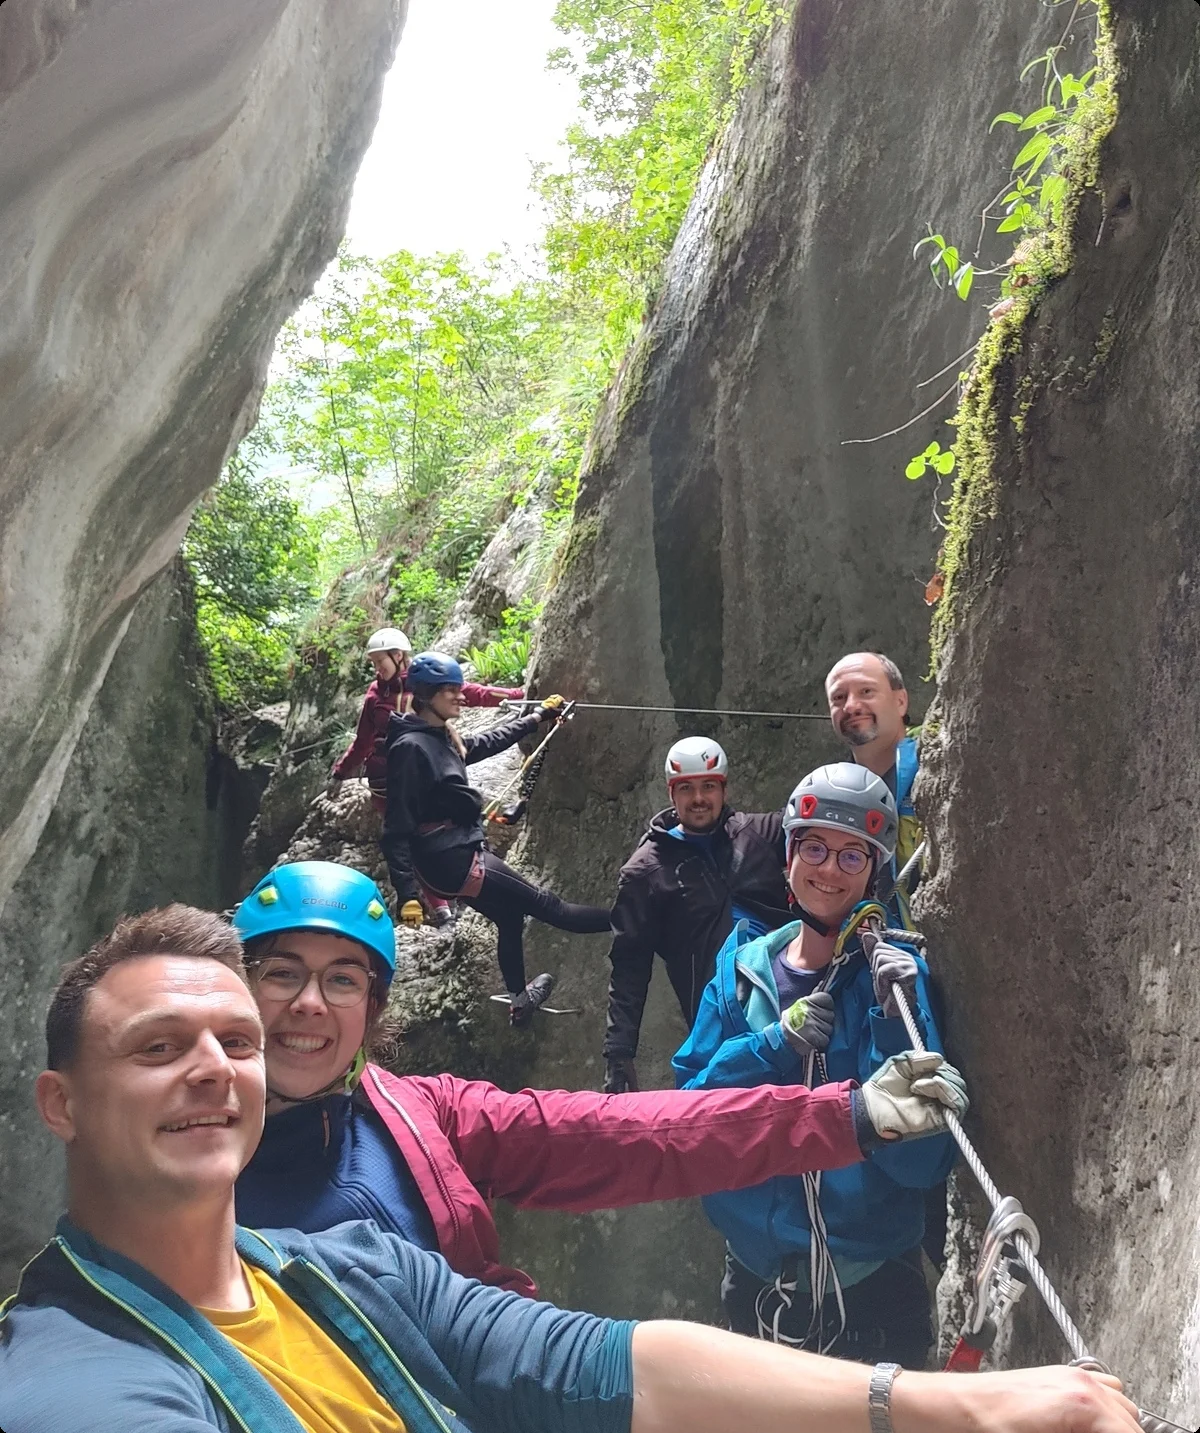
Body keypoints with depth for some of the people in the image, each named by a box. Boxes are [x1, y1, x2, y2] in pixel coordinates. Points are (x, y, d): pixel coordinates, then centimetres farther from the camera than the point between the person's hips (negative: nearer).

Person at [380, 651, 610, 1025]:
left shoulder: (443, 738, 9)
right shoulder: (410, 747, -19)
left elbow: (488, 742, 27)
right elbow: (397, 826, -21)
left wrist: (538, 717, 32)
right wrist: (407, 893, -25)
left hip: (457, 853, 10)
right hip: (451, 858, -10)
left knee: (510, 916, 24)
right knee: (543, 904, 0)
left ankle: (520, 1002, 41)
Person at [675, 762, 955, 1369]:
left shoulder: (895, 974, -11)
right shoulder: (743, 967, -3)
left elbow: (923, 1161, -16)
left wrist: (892, 1022, -27)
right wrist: (775, 1046, -20)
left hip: (873, 1284, -3)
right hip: (758, 1278, 3)